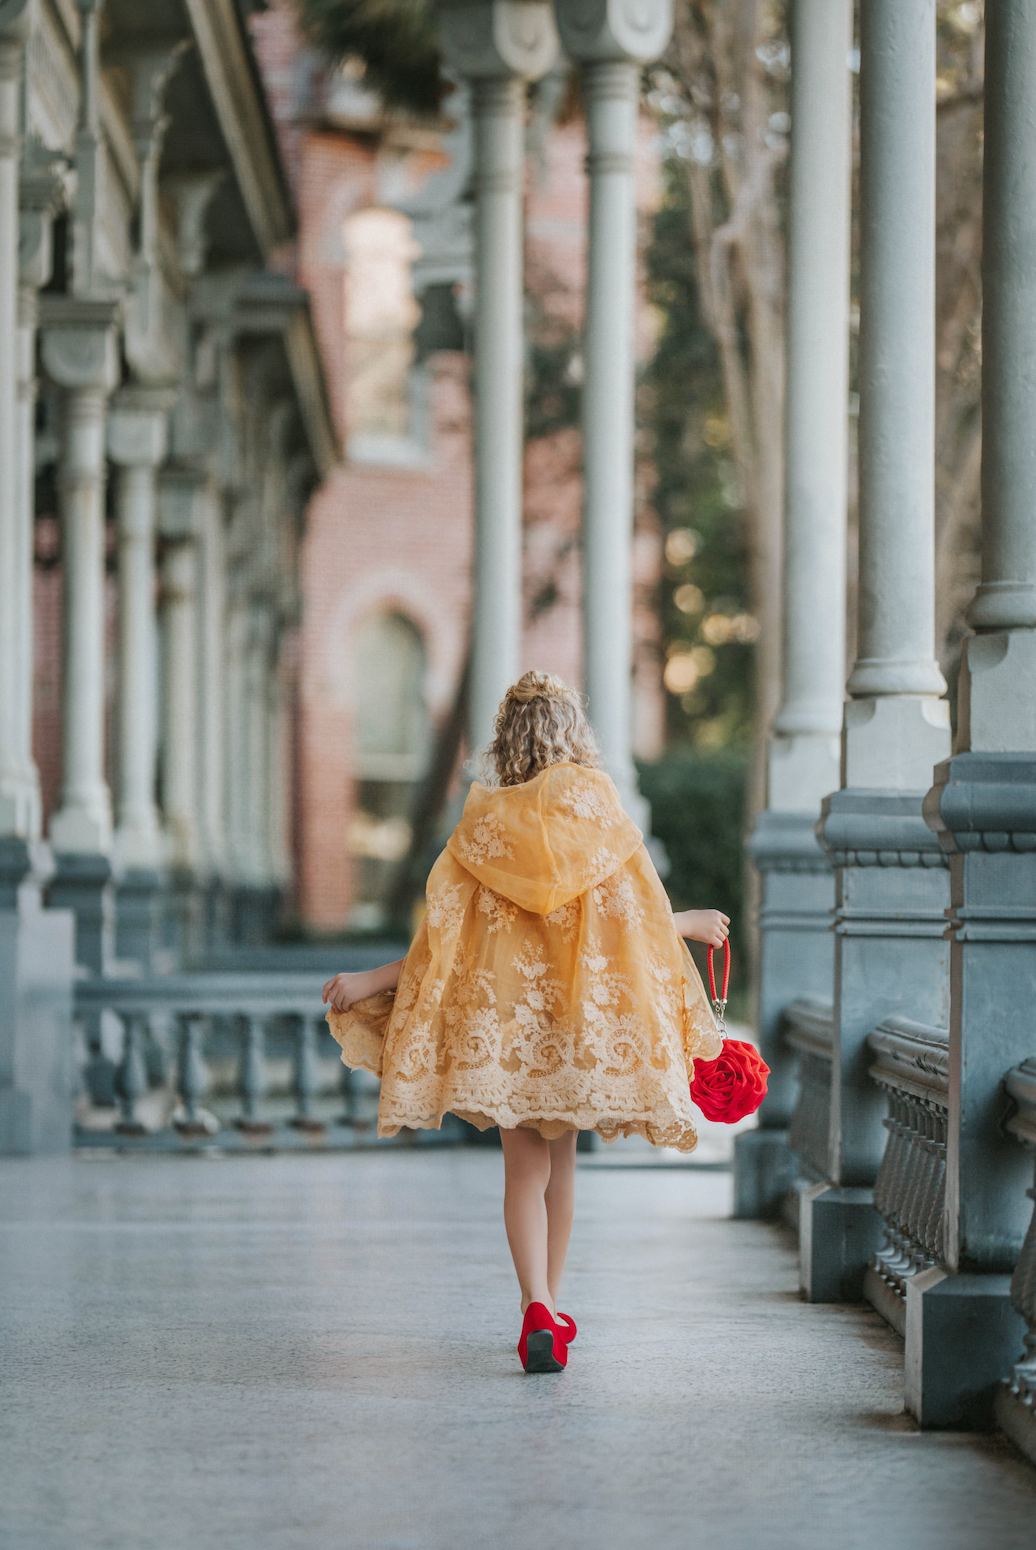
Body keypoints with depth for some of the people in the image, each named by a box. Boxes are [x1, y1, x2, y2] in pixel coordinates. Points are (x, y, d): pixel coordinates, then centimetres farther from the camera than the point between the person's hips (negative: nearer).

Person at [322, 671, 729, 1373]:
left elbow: (449, 938, -8)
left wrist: (370, 981, -2)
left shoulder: (485, 826, -5)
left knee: (525, 1167, 2)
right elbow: (640, 920, -1)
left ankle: (537, 1309, -17)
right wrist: (691, 924, 20)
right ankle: (550, 1310, 23)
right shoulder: (601, 816, -4)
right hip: (582, 1013, 1)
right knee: (559, 1160, 16)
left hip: (504, 1014, -1)